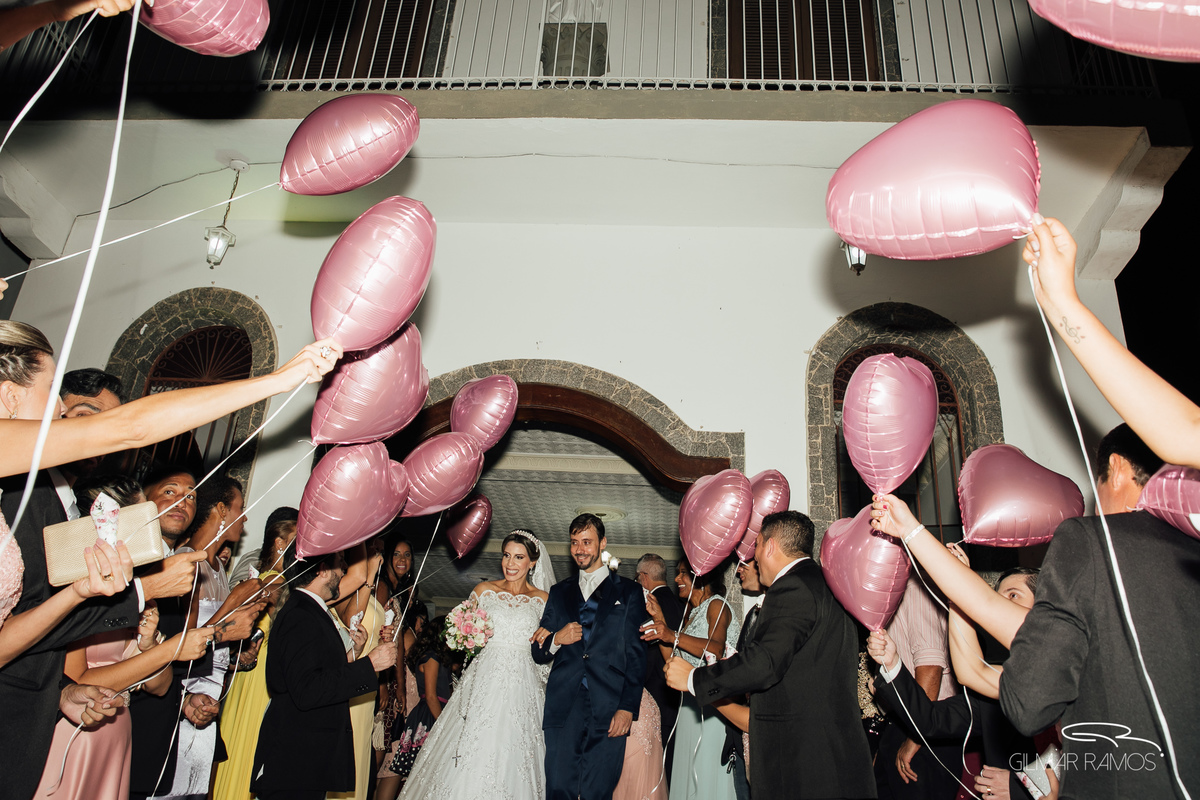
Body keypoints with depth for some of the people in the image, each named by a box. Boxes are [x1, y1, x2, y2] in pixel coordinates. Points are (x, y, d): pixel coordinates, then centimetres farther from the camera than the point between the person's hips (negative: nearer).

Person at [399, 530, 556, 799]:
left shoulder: (542, 599, 6)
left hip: (522, 687, 0)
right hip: (485, 682, 1)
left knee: (511, 759, -3)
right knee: (471, 758, -4)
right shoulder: (484, 590, 8)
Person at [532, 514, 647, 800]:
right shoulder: (559, 592, 18)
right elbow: (538, 653, 19)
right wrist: (556, 640, -3)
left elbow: (636, 655, 2)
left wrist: (628, 707, -8)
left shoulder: (628, 591, 9)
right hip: (563, 709, 3)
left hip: (609, 711, -2)